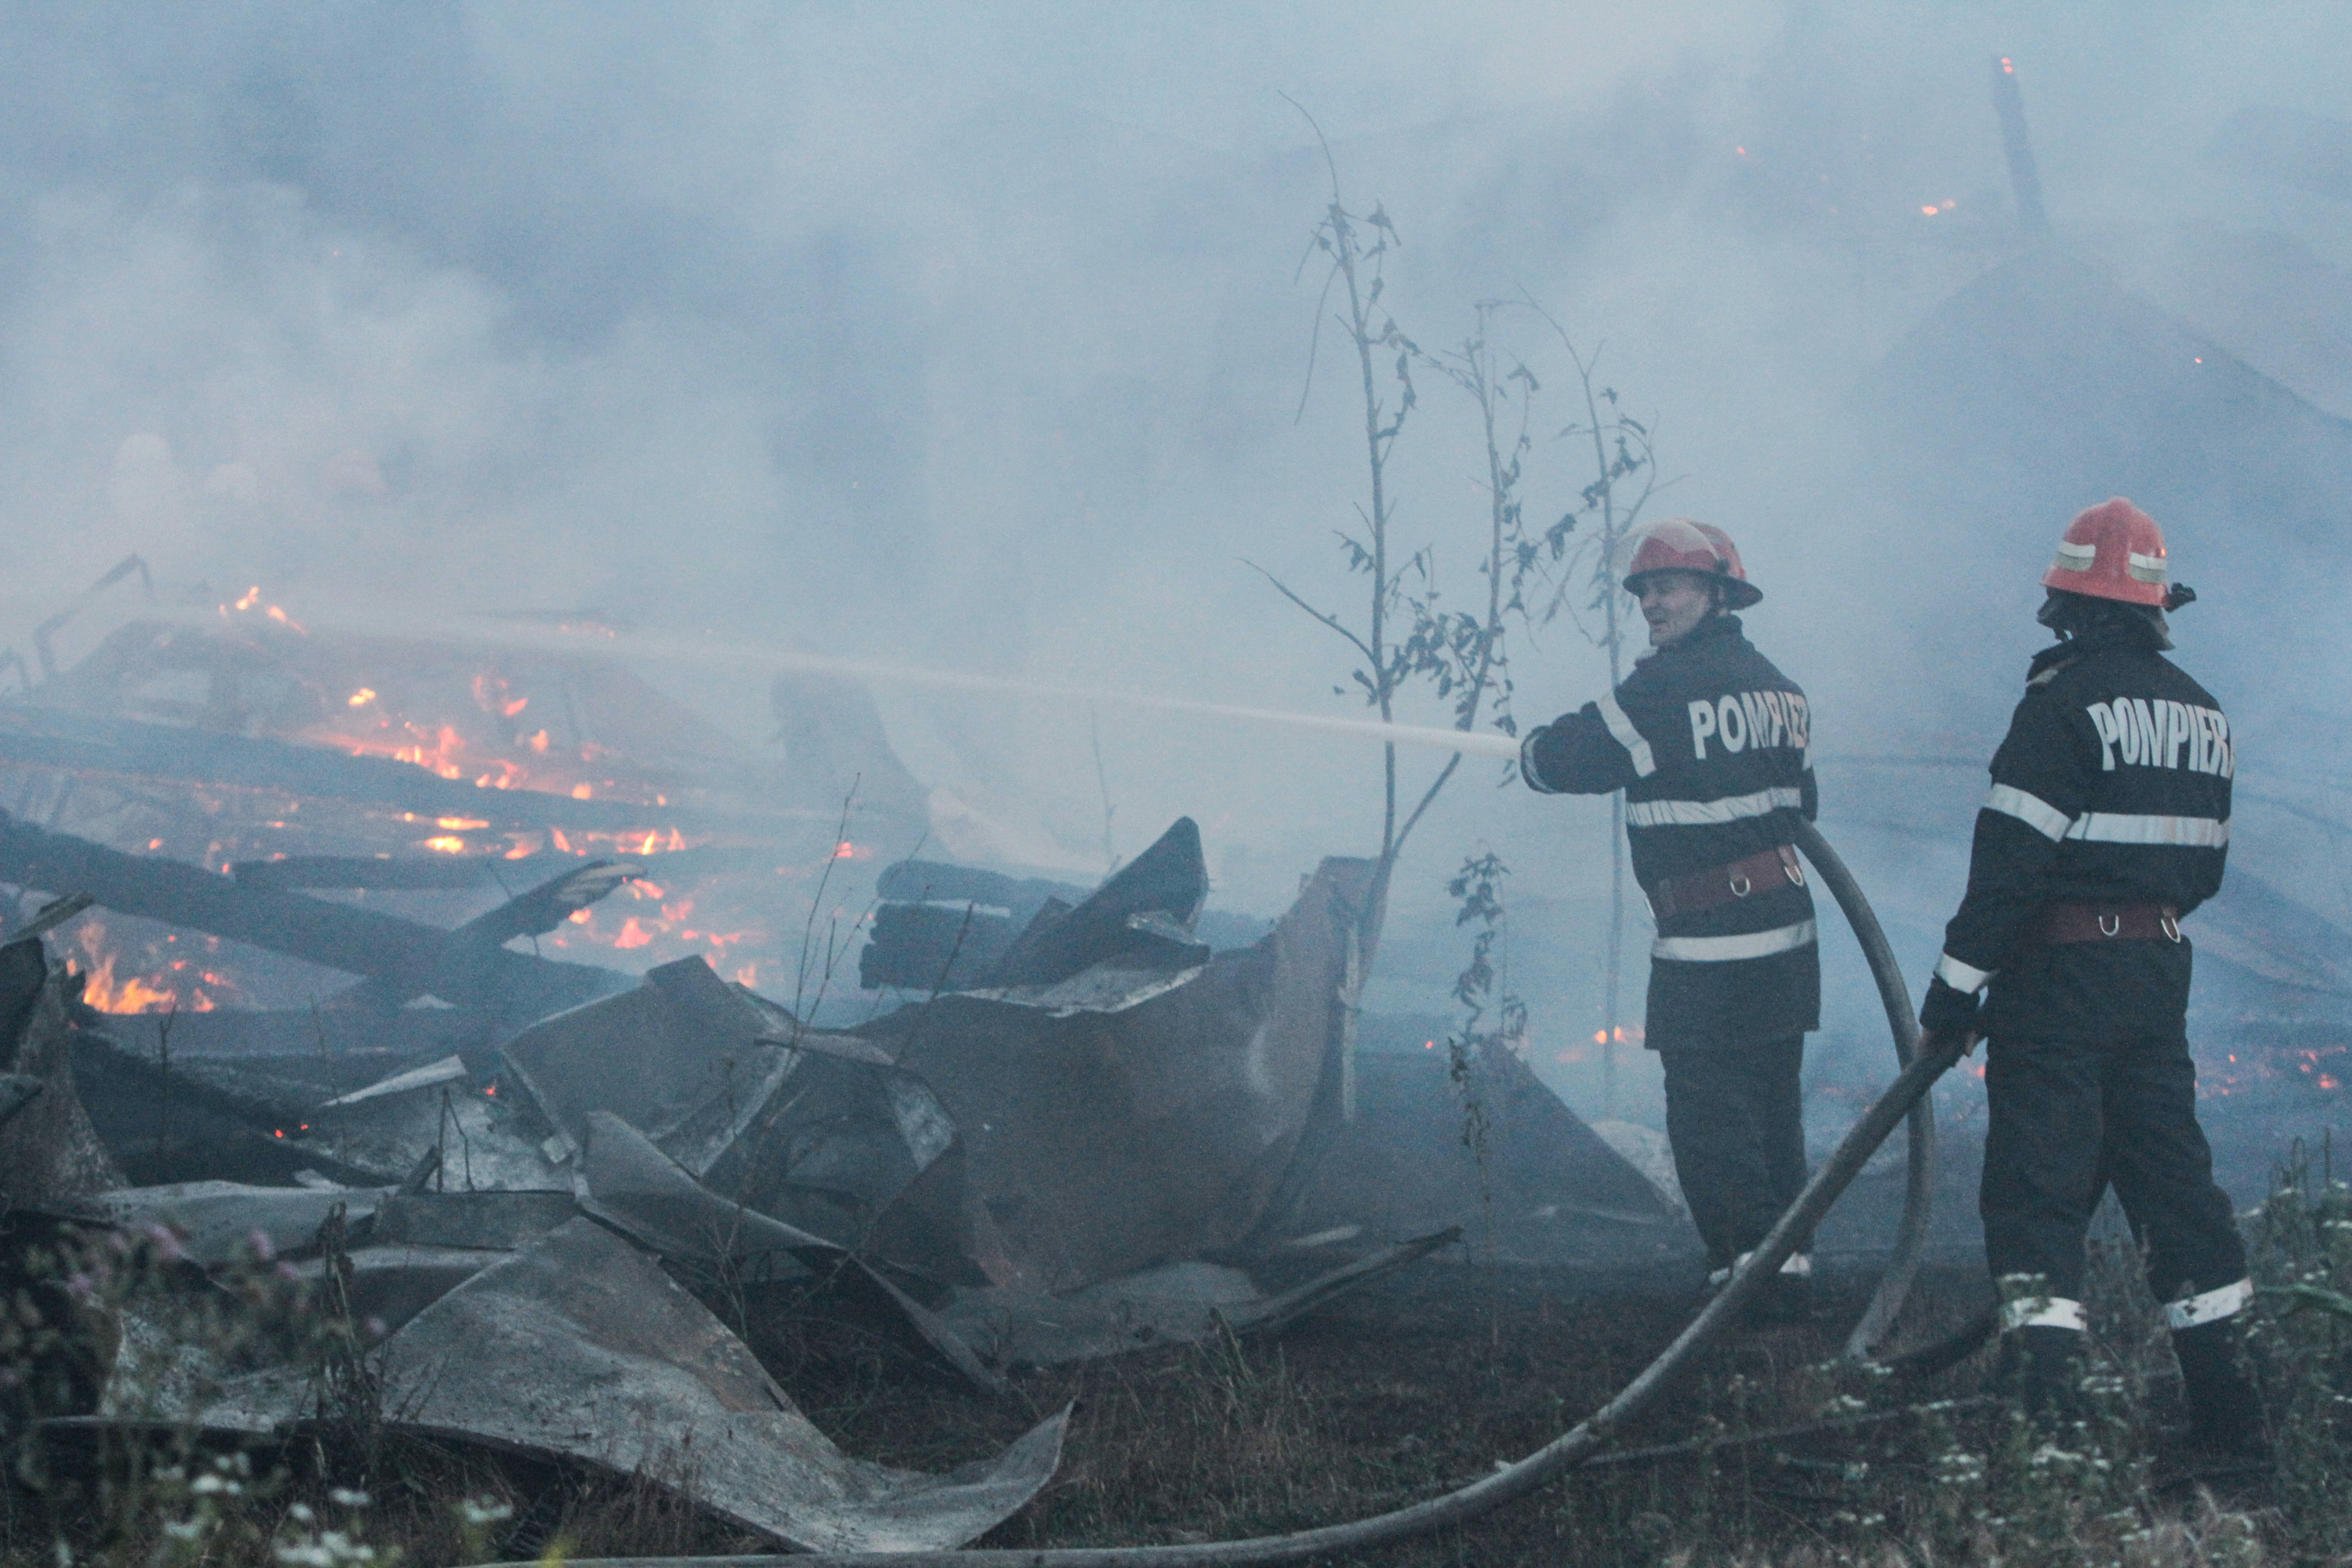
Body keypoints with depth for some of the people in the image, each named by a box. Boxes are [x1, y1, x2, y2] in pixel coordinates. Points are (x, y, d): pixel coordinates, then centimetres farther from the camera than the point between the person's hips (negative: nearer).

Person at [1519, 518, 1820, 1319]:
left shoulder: (1668, 687, -13)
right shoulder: (1775, 684, 13)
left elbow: (1564, 760, -9)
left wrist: (1536, 748, 12)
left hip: (1709, 946, -8)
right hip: (1787, 933, 8)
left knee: (1708, 1112, -2)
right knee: (1771, 1105, 14)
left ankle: (1748, 1264, -2)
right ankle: (1789, 1261, 18)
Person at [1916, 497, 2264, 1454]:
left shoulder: (2065, 700, -13)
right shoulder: (2202, 712, 11)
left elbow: (2010, 858, -17)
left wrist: (1958, 986, -14)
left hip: (2061, 977, -7)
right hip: (2161, 972, 7)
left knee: (2039, 1171, -5)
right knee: (2168, 1163, 13)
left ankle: (2041, 1393, -15)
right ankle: (2223, 1393, 16)